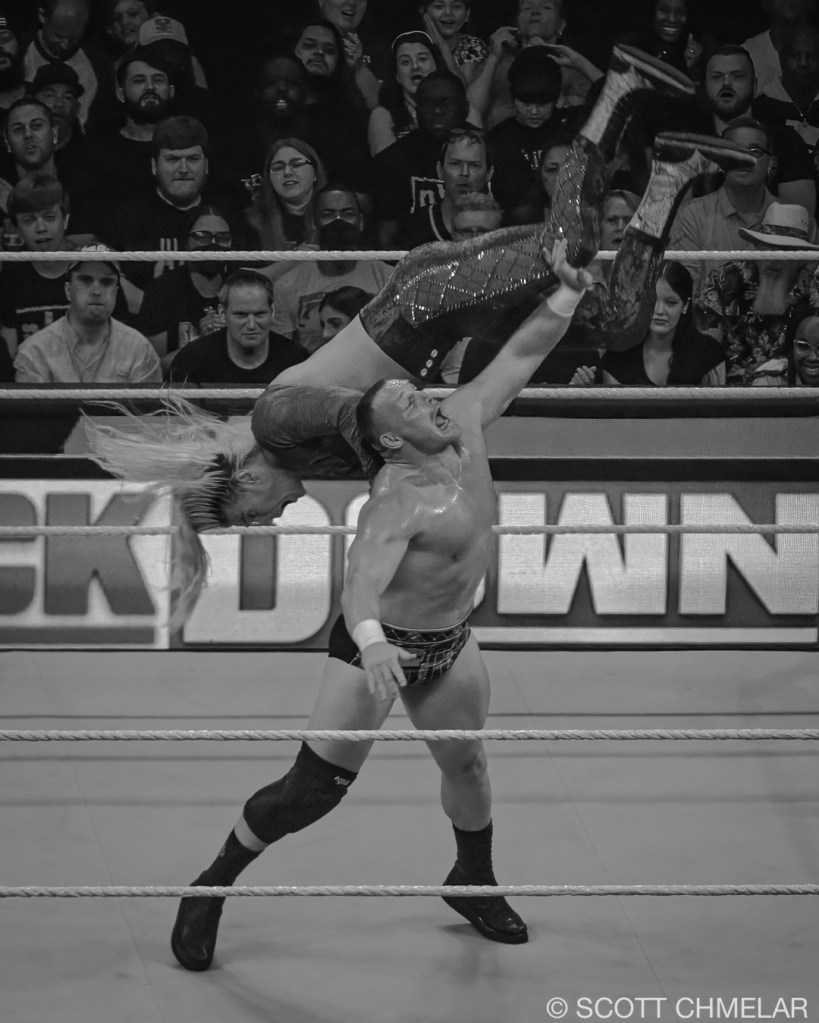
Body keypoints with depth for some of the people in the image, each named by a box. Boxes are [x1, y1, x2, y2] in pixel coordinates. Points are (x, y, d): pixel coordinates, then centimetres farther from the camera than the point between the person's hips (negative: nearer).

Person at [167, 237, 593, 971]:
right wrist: (369, 638, -66)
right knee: (316, 787, -6)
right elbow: (363, 578, -47)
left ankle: (475, 884, 46)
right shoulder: (400, 502, -32)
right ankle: (210, 890, 9)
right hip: (381, 645, -7)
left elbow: (522, 355, -3)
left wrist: (566, 296, -18)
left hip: (450, 641, 7)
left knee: (467, 765, 21)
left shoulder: (464, 425, -10)